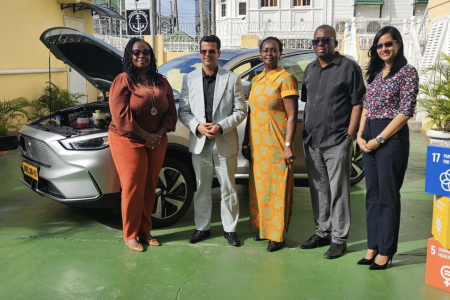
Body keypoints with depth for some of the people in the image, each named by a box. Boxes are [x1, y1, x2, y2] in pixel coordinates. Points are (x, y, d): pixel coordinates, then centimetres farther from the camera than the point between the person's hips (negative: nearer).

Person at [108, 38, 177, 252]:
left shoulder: (161, 82, 8)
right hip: (128, 142, -5)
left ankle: (145, 231, 23)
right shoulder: (123, 81, -9)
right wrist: (146, 136, -17)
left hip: (156, 142, 5)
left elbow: (171, 112, 6)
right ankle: (130, 235, 14)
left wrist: (159, 134, -9)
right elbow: (121, 116, -17)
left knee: (149, 188, 10)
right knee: (132, 188, -1)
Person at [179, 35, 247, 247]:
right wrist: (197, 126, -13)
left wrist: (221, 126, -16)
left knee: (228, 188, 7)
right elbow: (183, 110, 5)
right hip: (199, 143, 2)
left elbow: (240, 111, -3)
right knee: (201, 188, 12)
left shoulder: (232, 79, 0)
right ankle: (202, 227, 26)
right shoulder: (189, 79, 6)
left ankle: (230, 229, 21)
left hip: (225, 143, -2)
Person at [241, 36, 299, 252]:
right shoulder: (256, 80, 13)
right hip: (256, 144, 7)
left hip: (276, 144, -7)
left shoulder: (285, 78, -7)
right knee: (259, 188, 13)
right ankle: (263, 227, 28)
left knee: (277, 189, 0)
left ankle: (277, 235, 11)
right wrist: (246, 141, 14)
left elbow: (292, 115, -12)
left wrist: (288, 145, -19)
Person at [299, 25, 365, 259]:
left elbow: (357, 104, -7)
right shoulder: (310, 69, 14)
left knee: (337, 191, 0)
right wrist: (305, 132, 11)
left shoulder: (348, 67, -4)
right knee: (318, 189, 13)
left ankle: (339, 238, 11)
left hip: (337, 142, -6)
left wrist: (349, 136, -12)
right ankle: (322, 232, 26)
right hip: (312, 141, 6)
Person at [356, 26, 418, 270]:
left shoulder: (407, 72, -6)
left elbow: (405, 112, -13)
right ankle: (372, 247, 20)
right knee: (372, 194, 10)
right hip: (369, 138, 7)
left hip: (392, 137, -7)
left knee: (387, 195, 0)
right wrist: (360, 135, 2)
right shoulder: (376, 72, 14)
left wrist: (379, 139, -14)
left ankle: (385, 251, 12)